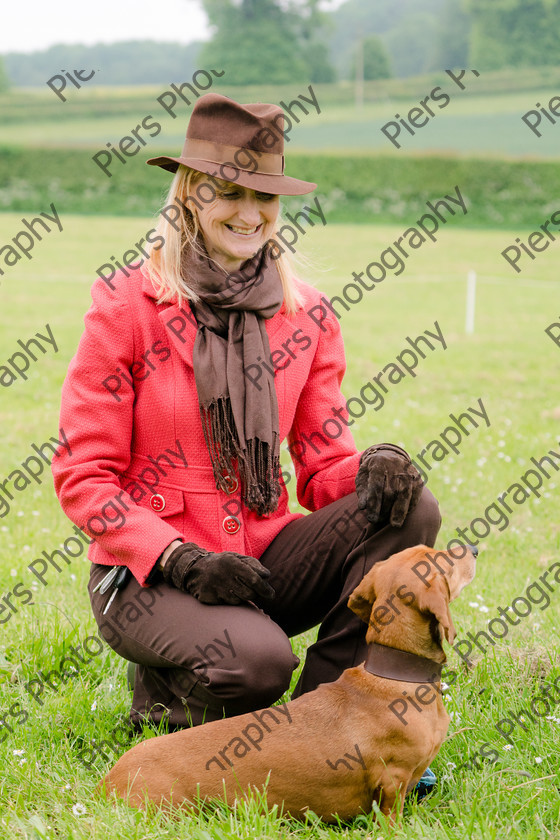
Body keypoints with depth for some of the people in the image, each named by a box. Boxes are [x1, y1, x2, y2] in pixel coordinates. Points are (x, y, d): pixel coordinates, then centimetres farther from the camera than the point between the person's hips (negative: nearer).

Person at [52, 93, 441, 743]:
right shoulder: (126, 305, -8)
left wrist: (371, 472, -19)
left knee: (410, 510, -19)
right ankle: (165, 687, 2)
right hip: (146, 574, -5)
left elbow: (323, 467, 7)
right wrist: (180, 560, -21)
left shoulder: (306, 316, 6)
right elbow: (83, 477, -8)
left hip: (263, 560, 5)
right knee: (258, 659, -34)